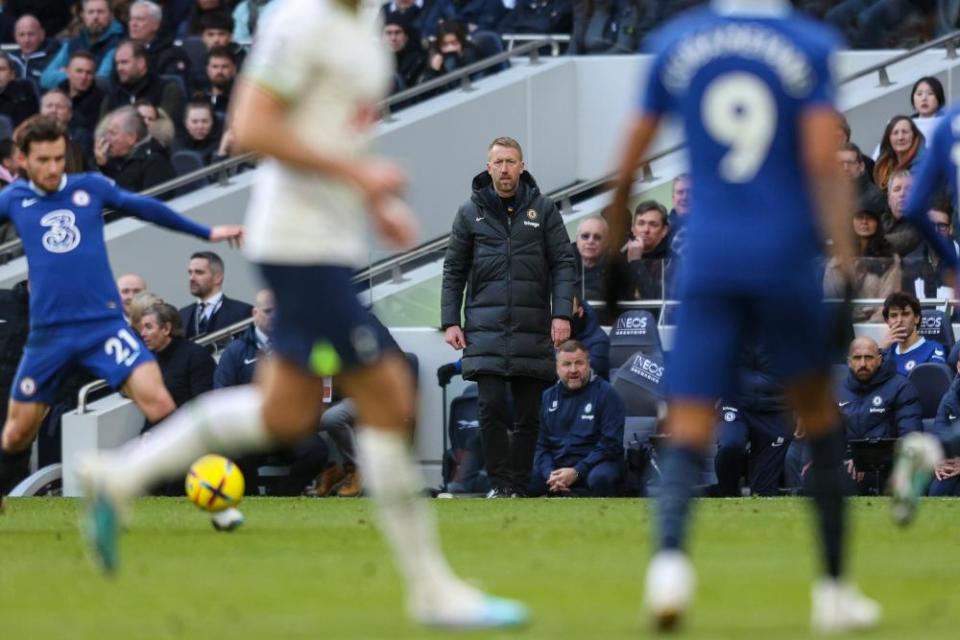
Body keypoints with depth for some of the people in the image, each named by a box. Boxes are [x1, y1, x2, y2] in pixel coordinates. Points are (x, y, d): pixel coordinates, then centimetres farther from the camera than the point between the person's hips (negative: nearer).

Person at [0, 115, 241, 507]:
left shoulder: (91, 188, 6)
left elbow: (145, 208, 18)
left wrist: (206, 233, 25)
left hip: (103, 323, -1)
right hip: (48, 332, 1)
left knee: (157, 402, -19)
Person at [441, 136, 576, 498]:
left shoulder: (543, 210, 7)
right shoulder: (471, 214, 8)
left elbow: (563, 263, 4)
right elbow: (453, 271, 11)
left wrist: (562, 314, -7)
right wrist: (450, 322, 2)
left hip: (533, 330, 1)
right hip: (486, 329, -1)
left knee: (528, 414, 2)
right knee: (491, 407, -11)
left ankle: (518, 487, 9)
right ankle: (500, 485, -4)